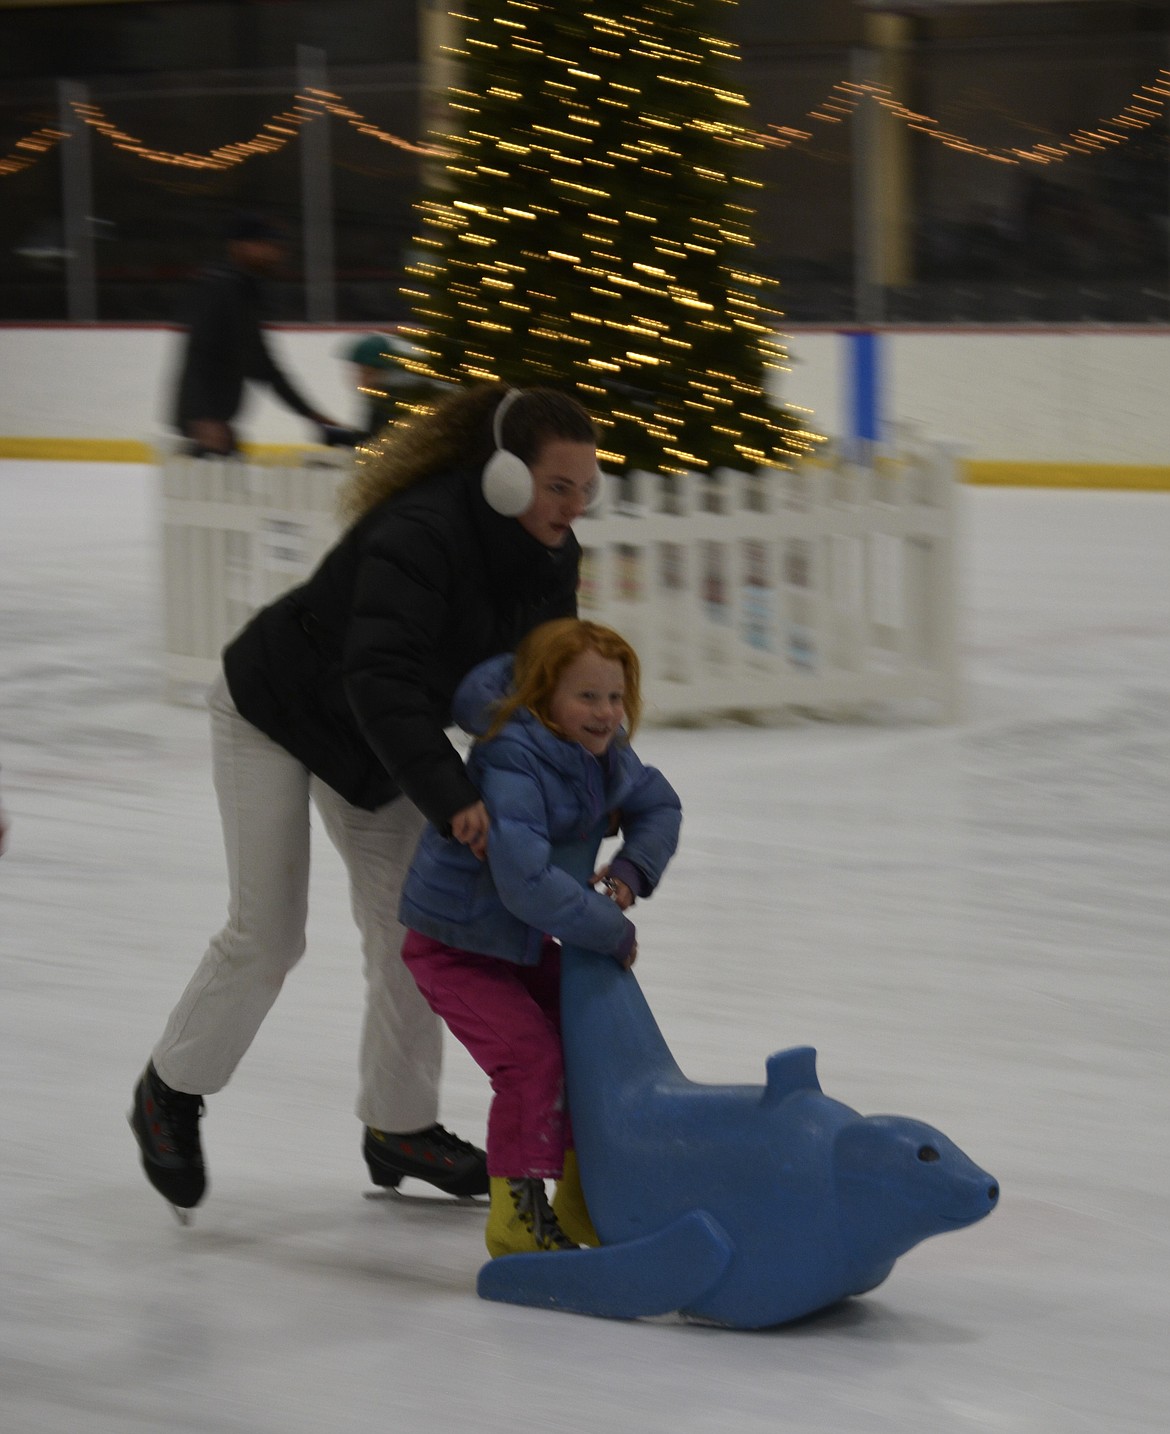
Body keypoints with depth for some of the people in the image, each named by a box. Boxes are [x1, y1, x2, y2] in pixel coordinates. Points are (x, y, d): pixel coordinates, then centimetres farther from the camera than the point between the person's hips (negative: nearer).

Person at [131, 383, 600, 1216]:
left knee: (405, 923, 7)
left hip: (379, 739, 8)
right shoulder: (421, 535, -38)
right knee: (268, 935, -6)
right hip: (278, 714, -8)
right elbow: (381, 680, -49)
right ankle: (171, 1095, 15)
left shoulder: (551, 557, -12)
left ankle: (400, 1128, 20)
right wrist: (451, 799, -58)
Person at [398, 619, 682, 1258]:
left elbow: (659, 806, 14)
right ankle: (517, 1214, -5)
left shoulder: (605, 756, -5)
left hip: (524, 940, 9)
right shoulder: (513, 767, -32)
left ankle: (581, 1200, 22)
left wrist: (631, 870, -7)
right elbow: (526, 882, -39)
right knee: (529, 1056, -19)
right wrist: (613, 932, -28)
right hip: (456, 944, -9)